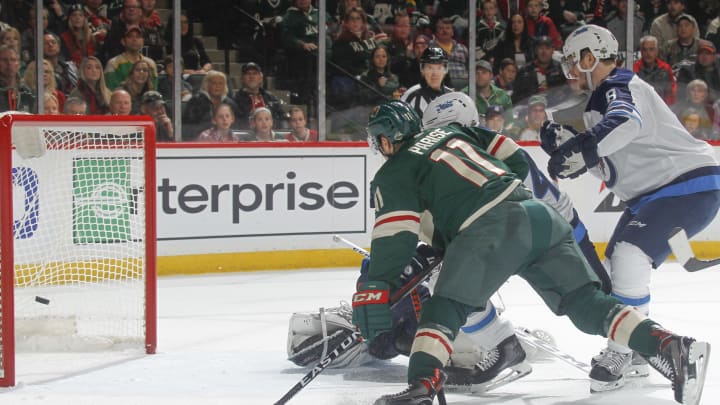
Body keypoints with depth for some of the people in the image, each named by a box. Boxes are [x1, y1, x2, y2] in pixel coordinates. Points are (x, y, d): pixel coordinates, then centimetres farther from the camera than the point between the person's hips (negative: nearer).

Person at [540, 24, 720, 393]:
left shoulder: (620, 88, -15)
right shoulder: (603, 96, 17)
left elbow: (625, 123, -40)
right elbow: (605, 163, 19)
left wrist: (582, 149, -51)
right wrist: (566, 144, 5)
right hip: (656, 190, 12)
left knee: (631, 254, -25)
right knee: (618, 260, 16)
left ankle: (621, 353, -21)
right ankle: (637, 351, 27)